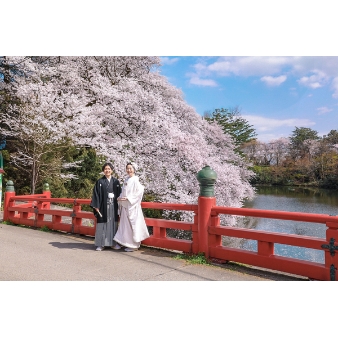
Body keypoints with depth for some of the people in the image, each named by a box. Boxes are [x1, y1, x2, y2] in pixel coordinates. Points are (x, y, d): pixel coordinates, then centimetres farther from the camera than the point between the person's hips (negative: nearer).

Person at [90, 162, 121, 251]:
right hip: (103, 206, -2)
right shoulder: (100, 181, 1)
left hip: (113, 206, 2)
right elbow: (96, 194, -2)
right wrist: (96, 206, -9)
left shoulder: (116, 181, 8)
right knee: (102, 225, 0)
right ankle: (100, 244, 9)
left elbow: (119, 194, 10)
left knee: (113, 224, 7)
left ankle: (113, 242, 18)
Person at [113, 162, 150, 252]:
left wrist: (128, 198, -19)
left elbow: (139, 192, -18)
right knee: (126, 225, 11)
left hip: (132, 206, -8)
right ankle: (128, 243, 22)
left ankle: (134, 245, 9)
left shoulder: (135, 180, -11)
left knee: (132, 224, -1)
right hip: (125, 206, 8)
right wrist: (120, 198, 2)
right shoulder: (126, 180, 12)